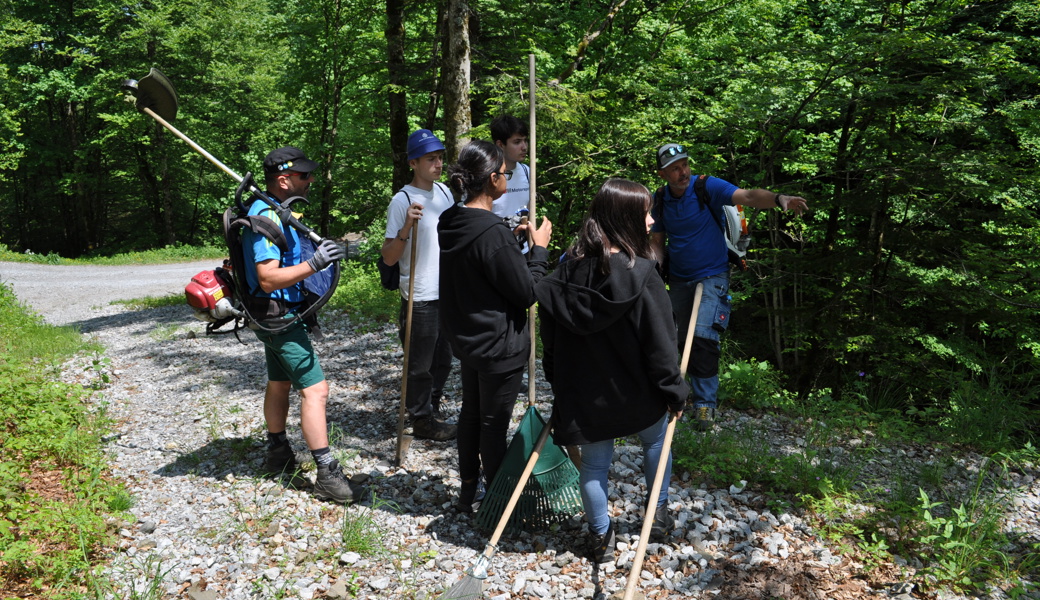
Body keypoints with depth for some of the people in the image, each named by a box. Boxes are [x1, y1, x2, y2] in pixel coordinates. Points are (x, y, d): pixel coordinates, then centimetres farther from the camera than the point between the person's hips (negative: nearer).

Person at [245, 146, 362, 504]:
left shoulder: (275, 213, 11)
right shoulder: (268, 219, -22)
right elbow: (268, 279, -28)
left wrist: (319, 253, 17)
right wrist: (313, 264, -34)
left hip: (279, 316, 11)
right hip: (280, 315, -11)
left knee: (279, 384, 20)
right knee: (315, 389, -12)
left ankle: (278, 454, 35)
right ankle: (326, 474, -10)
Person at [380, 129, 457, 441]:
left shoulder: (444, 191, 6)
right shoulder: (402, 200, -16)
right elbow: (388, 258, -18)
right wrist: (406, 228, -32)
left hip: (447, 293, 8)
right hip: (420, 298, -7)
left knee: (443, 360, 19)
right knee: (421, 365, 6)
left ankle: (430, 410, 36)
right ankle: (422, 419, 23)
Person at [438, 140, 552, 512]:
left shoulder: (451, 223, 0)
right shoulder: (492, 233, -26)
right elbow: (527, 293, -19)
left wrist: (514, 240, 9)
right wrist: (538, 248, -7)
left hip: (466, 337, 9)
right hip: (500, 344, -8)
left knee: (471, 412, 21)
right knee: (494, 422, 6)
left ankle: (468, 490, 37)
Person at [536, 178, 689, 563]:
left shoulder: (568, 267, -6)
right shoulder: (640, 274, -20)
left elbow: (550, 332, 2)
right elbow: (660, 343, -16)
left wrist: (559, 381, 15)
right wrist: (674, 392, -4)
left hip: (581, 391, 3)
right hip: (634, 388, -2)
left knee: (594, 463, 14)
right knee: (656, 439, 26)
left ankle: (600, 537, 27)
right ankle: (658, 513, 39)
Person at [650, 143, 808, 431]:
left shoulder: (708, 187, -15)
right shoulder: (660, 201, -2)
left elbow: (748, 196, -30)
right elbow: (657, 242, 6)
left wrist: (778, 199, -49)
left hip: (712, 276, -5)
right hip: (678, 279, 5)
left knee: (703, 336, -18)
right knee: (684, 340, 12)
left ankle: (706, 402, -6)